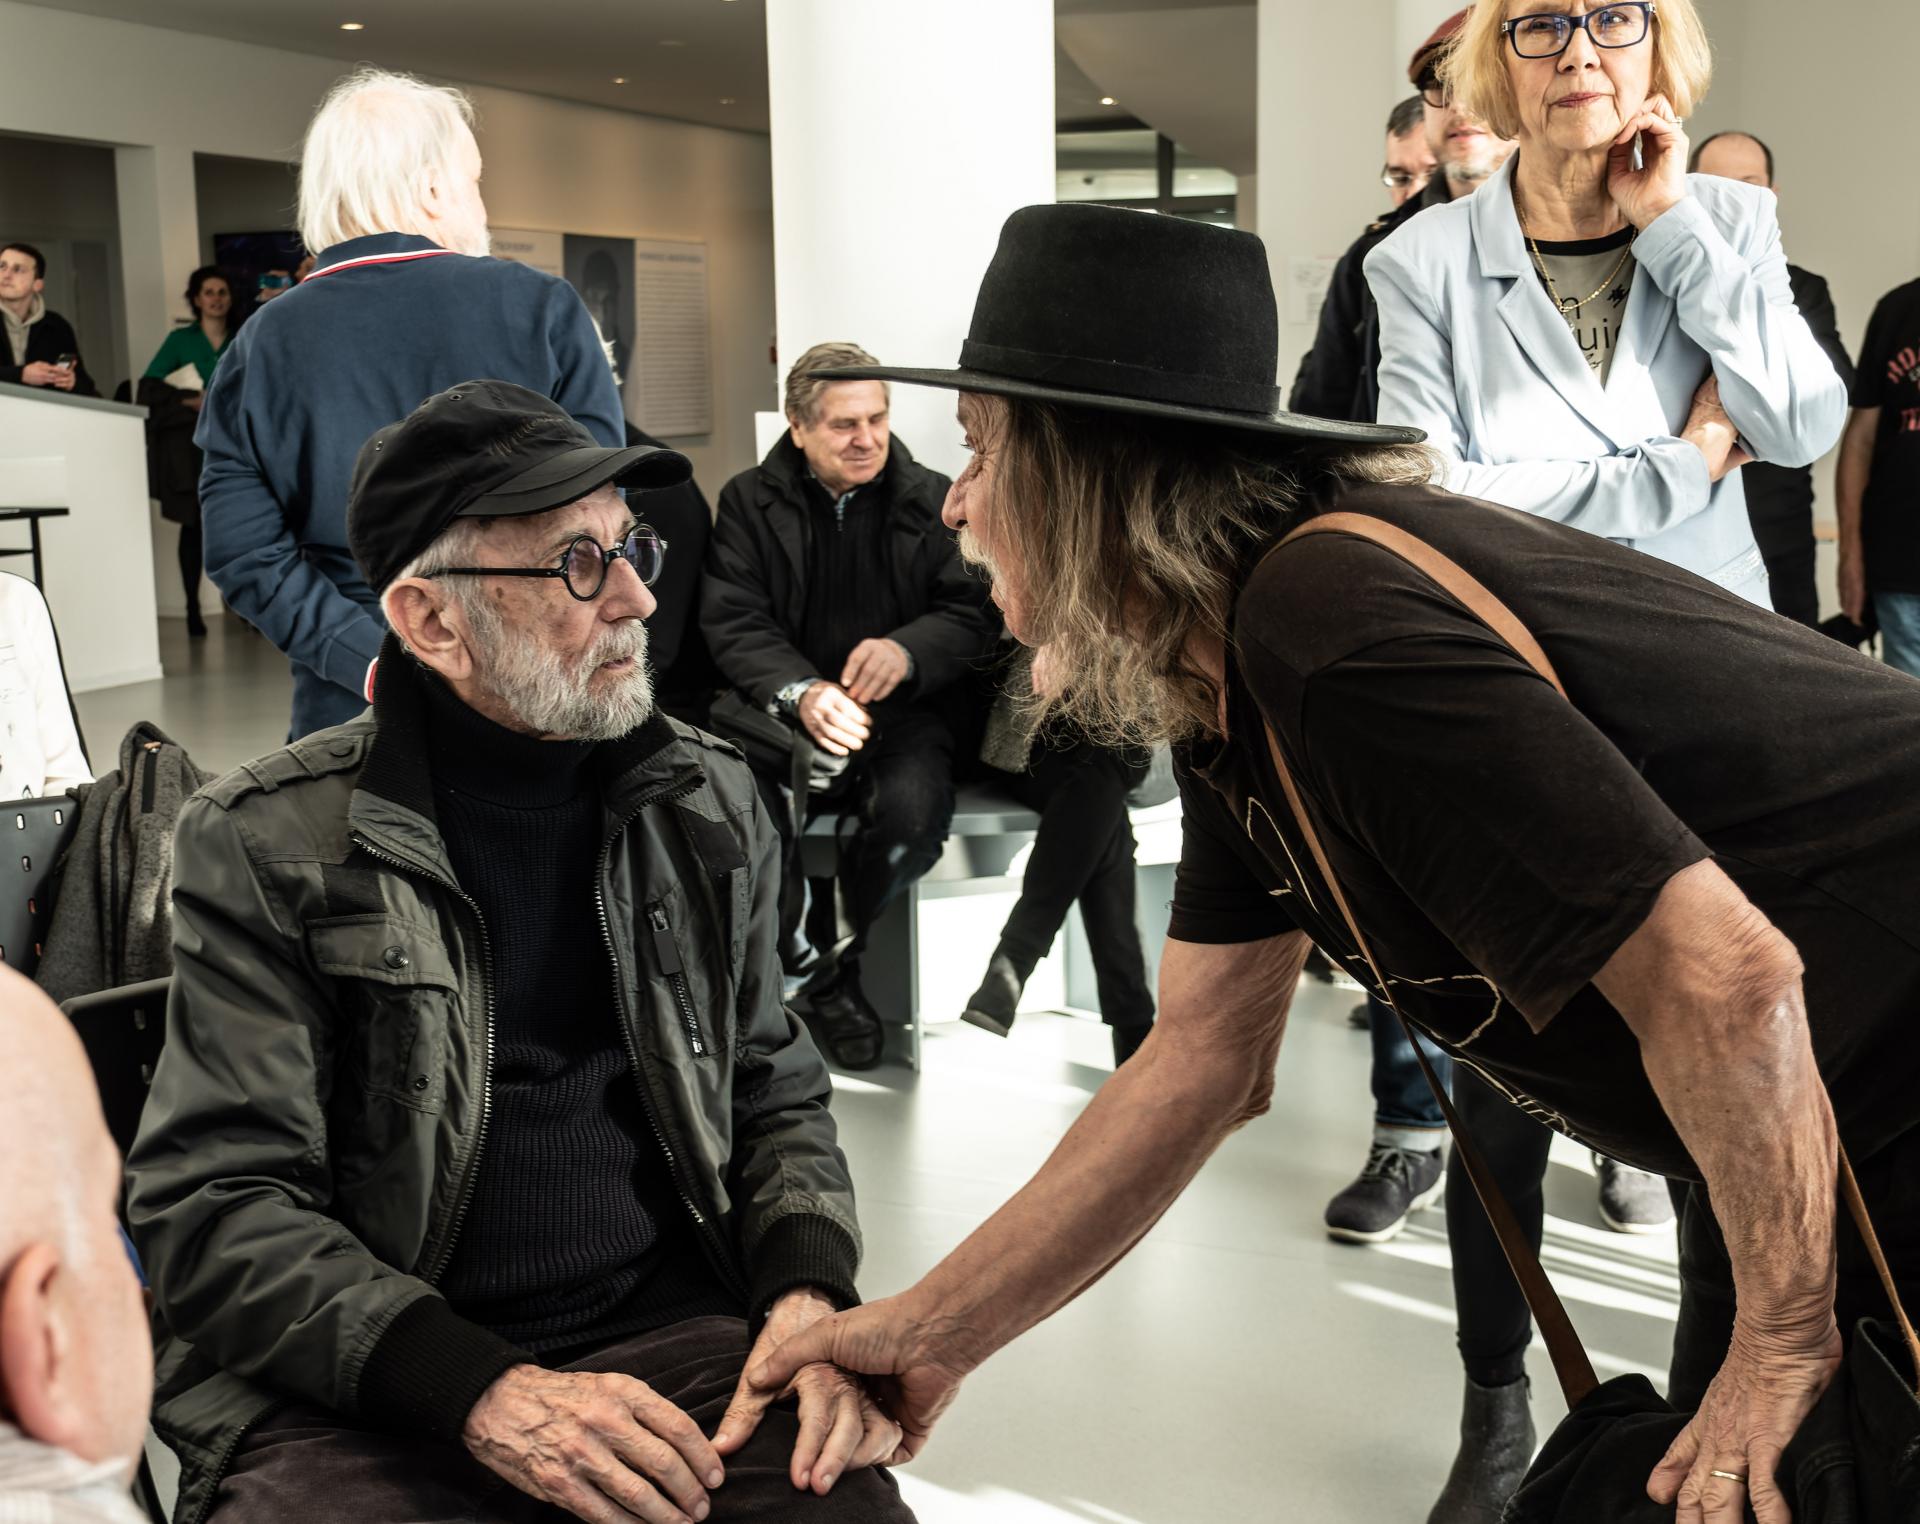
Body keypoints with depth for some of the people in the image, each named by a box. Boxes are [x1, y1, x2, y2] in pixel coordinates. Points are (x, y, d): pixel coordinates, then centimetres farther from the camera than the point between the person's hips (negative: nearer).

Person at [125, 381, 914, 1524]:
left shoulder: (708, 802, 8)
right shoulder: (266, 843, -4)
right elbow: (213, 1205, -7)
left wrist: (812, 1291, -5)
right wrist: (479, 1390, -20)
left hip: (668, 1327, 3)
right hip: (361, 1391, -2)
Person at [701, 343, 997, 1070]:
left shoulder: (930, 499, 8)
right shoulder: (749, 502, 6)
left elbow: (974, 610, 2)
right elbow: (732, 623, -4)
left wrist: (909, 650, -21)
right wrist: (800, 694, -24)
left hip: (900, 711, 0)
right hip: (785, 709, 0)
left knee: (914, 813, -31)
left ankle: (839, 957, -1)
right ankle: (806, 966, -3)